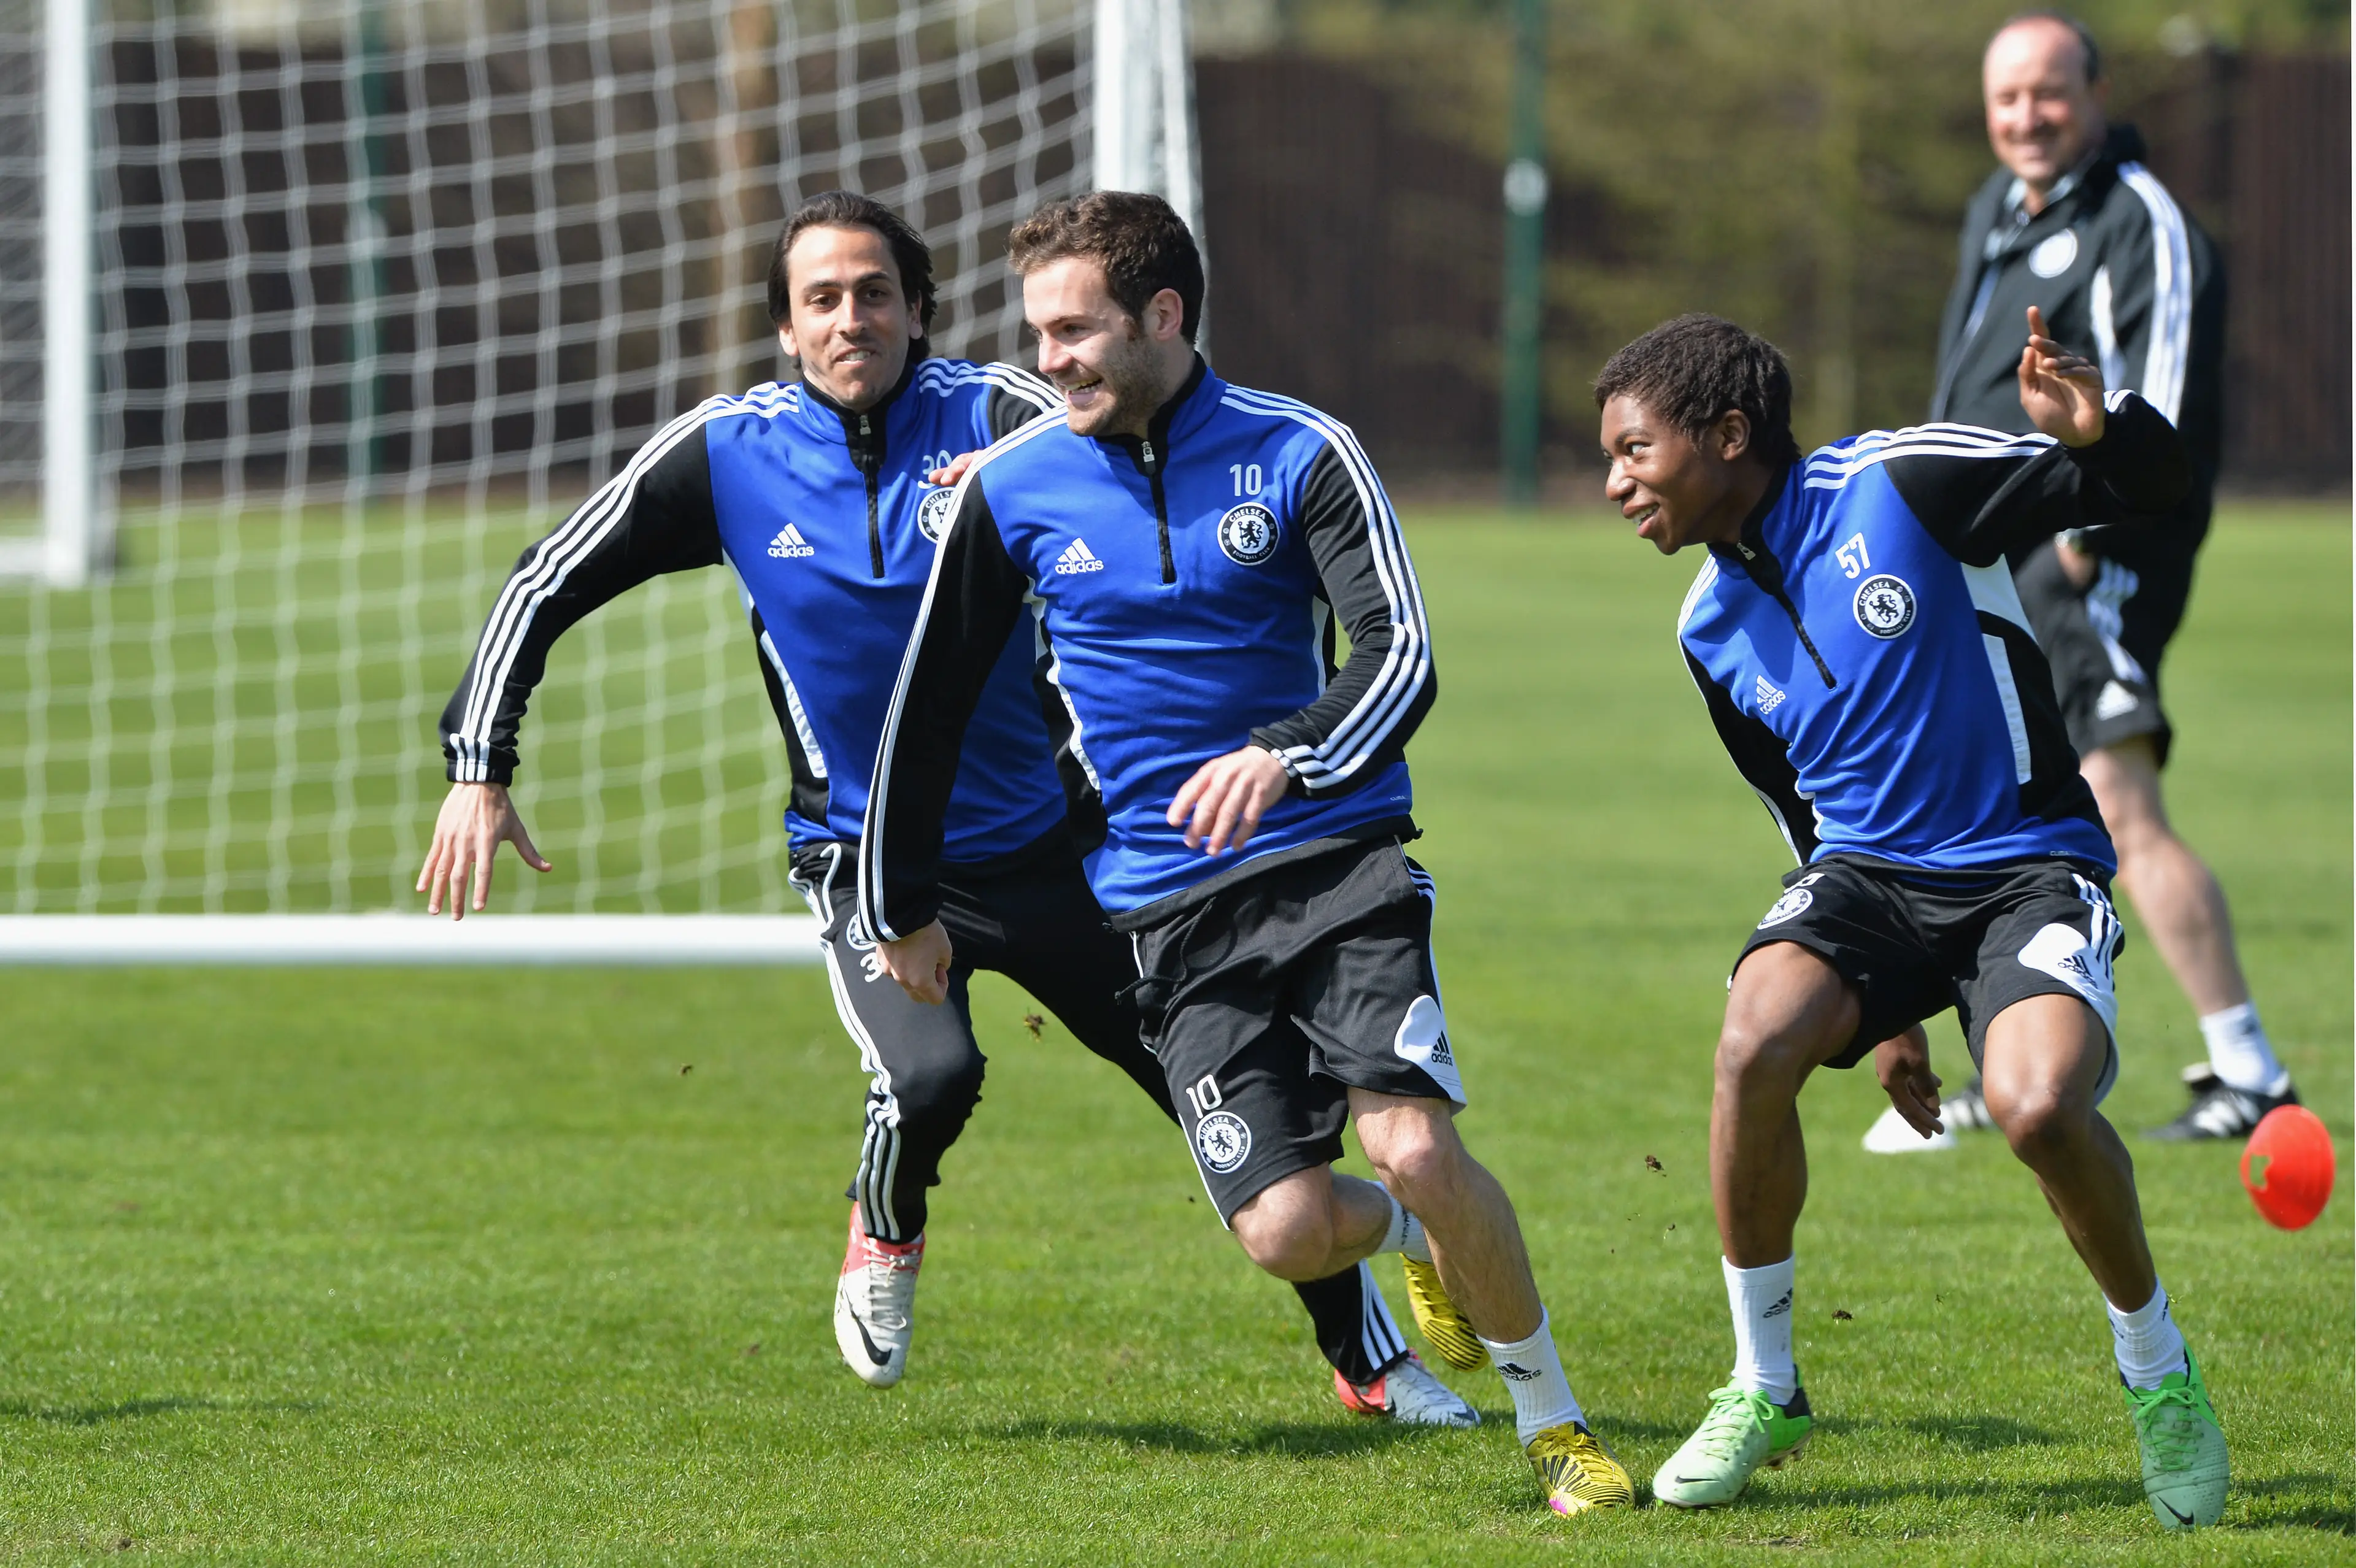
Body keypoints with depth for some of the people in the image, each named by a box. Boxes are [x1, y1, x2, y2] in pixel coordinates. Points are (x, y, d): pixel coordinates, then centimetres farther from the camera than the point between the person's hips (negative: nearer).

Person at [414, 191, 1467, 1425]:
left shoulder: (990, 413, -9)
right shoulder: (729, 453, -5)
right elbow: (547, 584, 2)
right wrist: (479, 771, -4)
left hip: (1043, 845, 1)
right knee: (930, 1072, -29)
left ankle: (1367, 1360, 22)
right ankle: (884, 1234, 7)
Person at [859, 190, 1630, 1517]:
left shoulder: (1298, 452, -4)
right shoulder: (1014, 489, 3)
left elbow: (1402, 655, -12)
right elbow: (930, 703, 14)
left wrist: (1287, 754, -31)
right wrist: (904, 903, 20)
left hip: (1339, 861, -2)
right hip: (1172, 904, 2)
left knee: (1418, 1150, -22)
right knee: (1288, 1231, -13)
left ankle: (1555, 1423, 1)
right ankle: (1414, 1241, 25)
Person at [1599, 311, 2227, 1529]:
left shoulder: (1898, 486, -10)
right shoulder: (1712, 630, 8)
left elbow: (2149, 487, -10)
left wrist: (2097, 430, -34)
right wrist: (1880, 1007, 22)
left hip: (2026, 865, -4)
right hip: (1865, 876, 5)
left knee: (2039, 1105, -31)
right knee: (1756, 1045, -27)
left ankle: (2158, 1373, -3)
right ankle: (1763, 1390, -9)